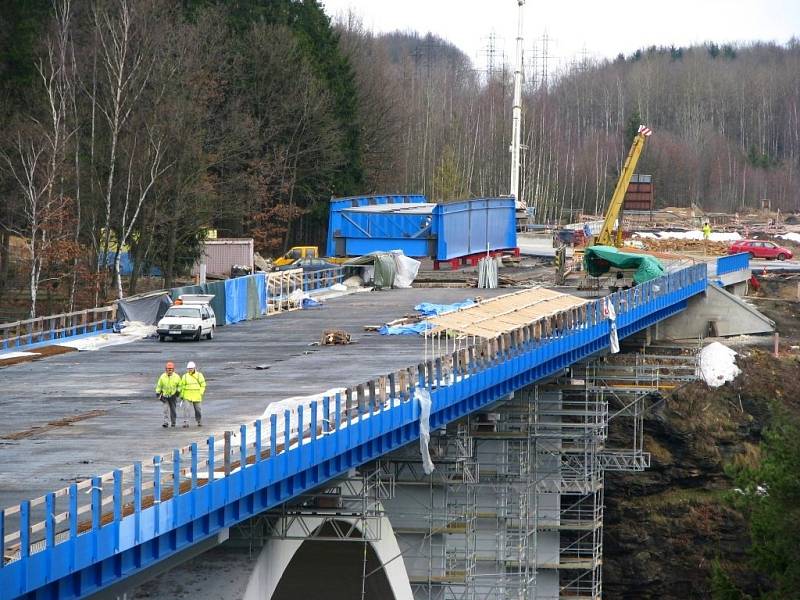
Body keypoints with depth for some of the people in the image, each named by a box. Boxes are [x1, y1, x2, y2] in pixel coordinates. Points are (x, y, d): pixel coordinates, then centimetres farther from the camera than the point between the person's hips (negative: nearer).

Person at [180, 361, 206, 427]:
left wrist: (201, 393, -4)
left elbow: (203, 385, 6)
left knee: (197, 409, 9)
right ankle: (186, 422, -15)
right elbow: (182, 386, 10)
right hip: (187, 396, 0)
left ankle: (199, 422, 28)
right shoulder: (185, 376, 4)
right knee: (186, 408, -14)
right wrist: (181, 395, 8)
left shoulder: (199, 375, 1)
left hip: (196, 396, 0)